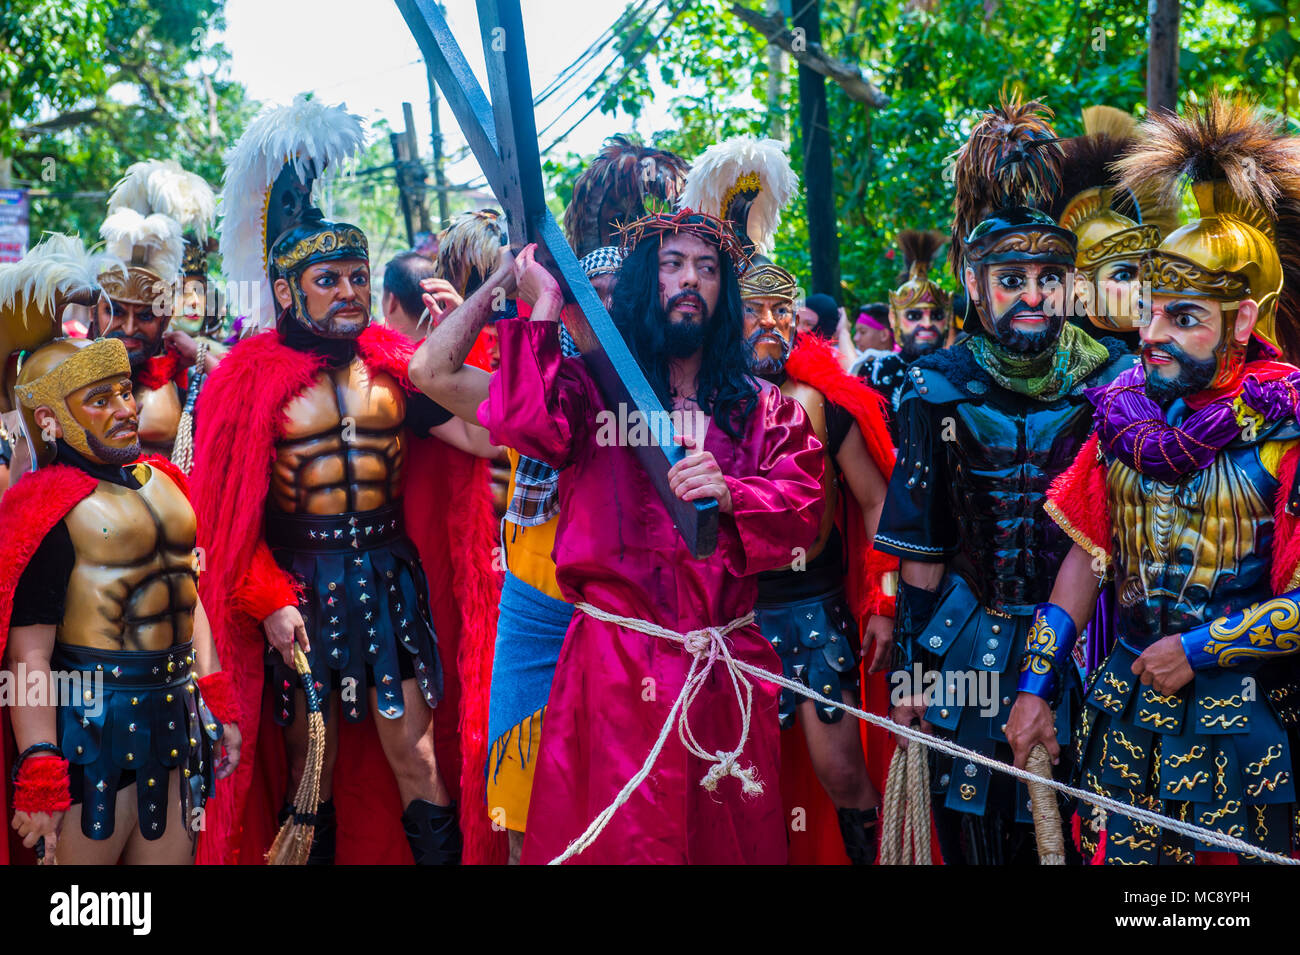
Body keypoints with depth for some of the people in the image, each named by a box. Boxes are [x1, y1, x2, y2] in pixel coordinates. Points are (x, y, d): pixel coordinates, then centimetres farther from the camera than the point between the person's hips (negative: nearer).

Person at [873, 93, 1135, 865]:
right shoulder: (942, 389, -4)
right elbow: (921, 547, 0)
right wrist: (910, 660, 0)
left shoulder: (1111, 381, -1)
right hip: (971, 642, -1)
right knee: (974, 830, 4)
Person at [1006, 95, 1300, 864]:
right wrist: (1037, 687, 6)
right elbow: (1086, 557, 8)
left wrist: (1198, 650, -14)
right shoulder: (1129, 414, 5)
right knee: (1118, 855, 11)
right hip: (1124, 710, 5)